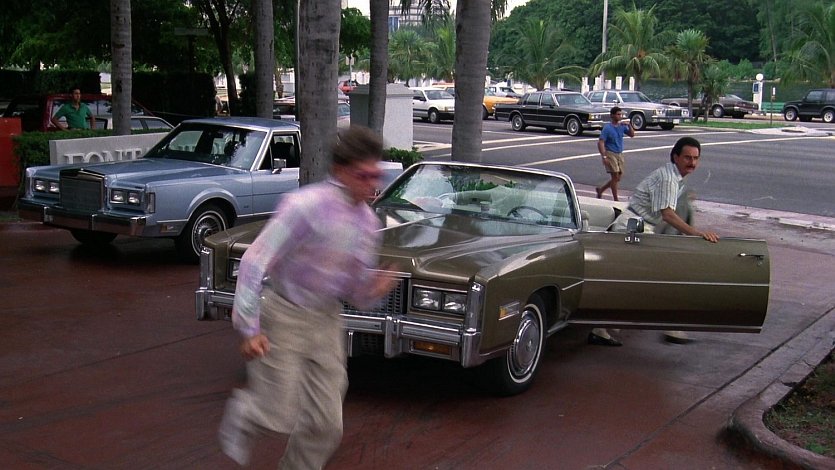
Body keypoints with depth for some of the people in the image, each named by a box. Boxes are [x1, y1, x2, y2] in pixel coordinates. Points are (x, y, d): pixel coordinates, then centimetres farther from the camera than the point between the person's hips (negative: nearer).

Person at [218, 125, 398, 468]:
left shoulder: (368, 221, 2)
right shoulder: (306, 205, -20)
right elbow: (256, 261, -19)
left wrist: (374, 289, -13)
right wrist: (249, 329, -22)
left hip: (326, 323, 6)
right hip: (283, 316, -6)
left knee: (326, 426, 6)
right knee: (278, 416, -3)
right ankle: (241, 412, 30)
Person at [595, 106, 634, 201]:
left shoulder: (622, 126, 5)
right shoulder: (607, 128, -13)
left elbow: (632, 134, 6)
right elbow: (601, 142, -16)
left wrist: (629, 125, -12)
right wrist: (604, 157, -22)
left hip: (619, 154, 7)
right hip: (610, 154, -7)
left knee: (618, 177, 10)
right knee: (615, 176, -8)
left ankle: (600, 190, 28)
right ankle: (616, 200, 1)